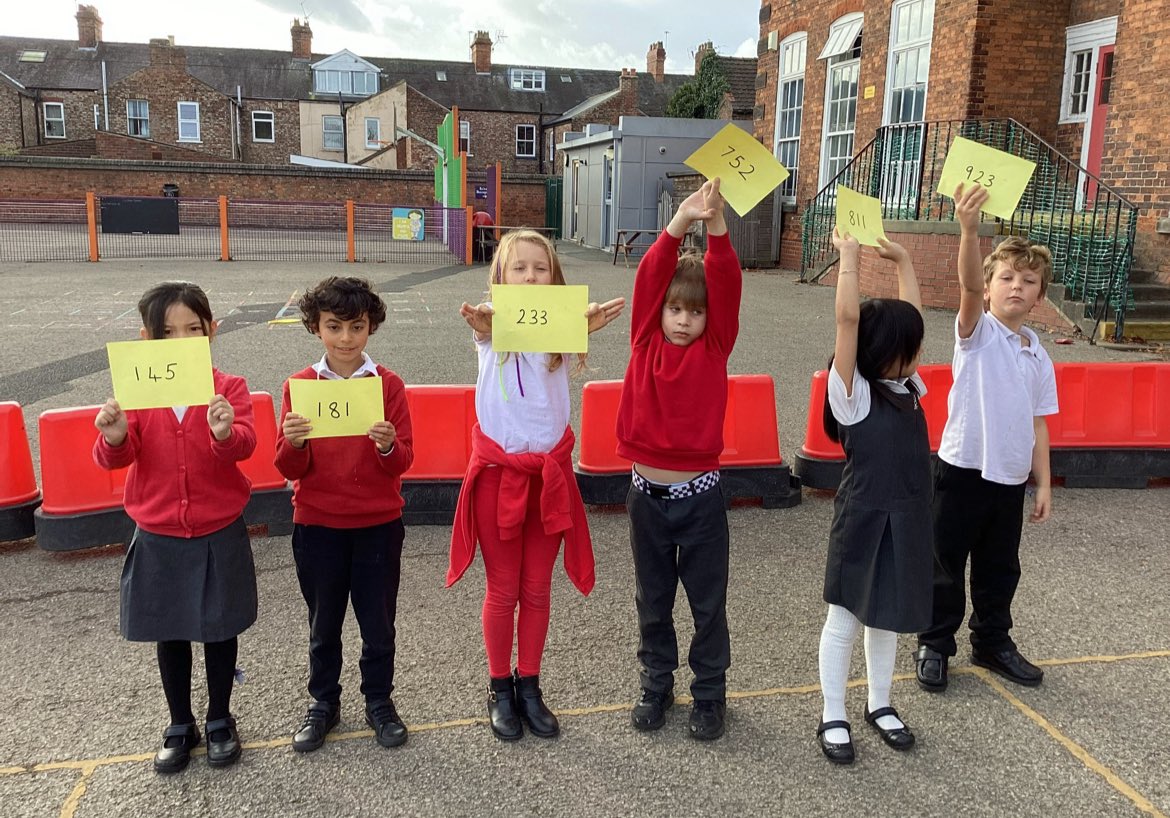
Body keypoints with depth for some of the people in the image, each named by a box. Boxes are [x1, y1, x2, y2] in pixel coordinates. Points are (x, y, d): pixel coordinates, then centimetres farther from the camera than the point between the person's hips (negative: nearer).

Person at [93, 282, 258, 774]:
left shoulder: (229, 388, -8)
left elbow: (245, 444, -22)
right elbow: (115, 458, -7)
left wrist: (226, 433, -45)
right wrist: (114, 437, -31)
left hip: (219, 534, -2)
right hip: (158, 537, 2)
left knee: (220, 629, 12)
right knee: (169, 633, 15)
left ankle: (220, 721, 33)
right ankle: (180, 727, 34)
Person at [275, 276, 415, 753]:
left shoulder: (388, 384, -5)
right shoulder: (299, 386, -3)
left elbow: (403, 462, -7)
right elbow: (289, 469, -5)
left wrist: (389, 446, -28)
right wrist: (294, 443, -25)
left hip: (378, 524, -1)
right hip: (316, 525, 1)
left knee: (378, 622, 11)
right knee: (323, 623, 16)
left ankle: (379, 703, 30)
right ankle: (323, 704, 34)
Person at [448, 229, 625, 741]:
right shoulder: (493, 327, -6)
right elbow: (484, 329, -32)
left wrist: (587, 326, -52)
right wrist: (481, 325, -58)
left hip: (550, 471, 2)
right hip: (498, 470, -2)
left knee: (537, 589, 13)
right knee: (503, 589, 10)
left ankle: (529, 685, 31)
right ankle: (500, 689, 29)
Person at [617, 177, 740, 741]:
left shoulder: (714, 349, -4)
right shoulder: (645, 342, -2)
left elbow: (726, 284, -16)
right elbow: (649, 278, -14)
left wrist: (716, 226, -30)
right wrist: (678, 224, -28)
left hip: (700, 493, -1)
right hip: (646, 491, 1)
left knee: (708, 600, 12)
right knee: (653, 599, 16)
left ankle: (709, 692, 30)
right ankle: (656, 684, 35)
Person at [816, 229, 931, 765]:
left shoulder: (906, 386, 4)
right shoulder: (851, 391, -15)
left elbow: (911, 316, 10)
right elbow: (848, 318, -24)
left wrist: (901, 259, 10)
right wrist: (849, 254, -17)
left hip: (907, 519, 7)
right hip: (862, 520, -6)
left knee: (888, 618, 19)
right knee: (844, 620, 8)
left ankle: (879, 704, 37)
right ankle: (833, 719, 22)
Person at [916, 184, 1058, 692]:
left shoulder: (1038, 355, 7)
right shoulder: (978, 331, -9)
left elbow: (1037, 422, 11)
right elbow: (969, 287, -30)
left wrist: (1043, 483, 10)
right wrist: (970, 230, -47)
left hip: (1011, 479, 5)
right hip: (963, 471, -5)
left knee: (999, 570, 18)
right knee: (946, 566, 7)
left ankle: (992, 643, 36)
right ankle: (934, 646, 23)